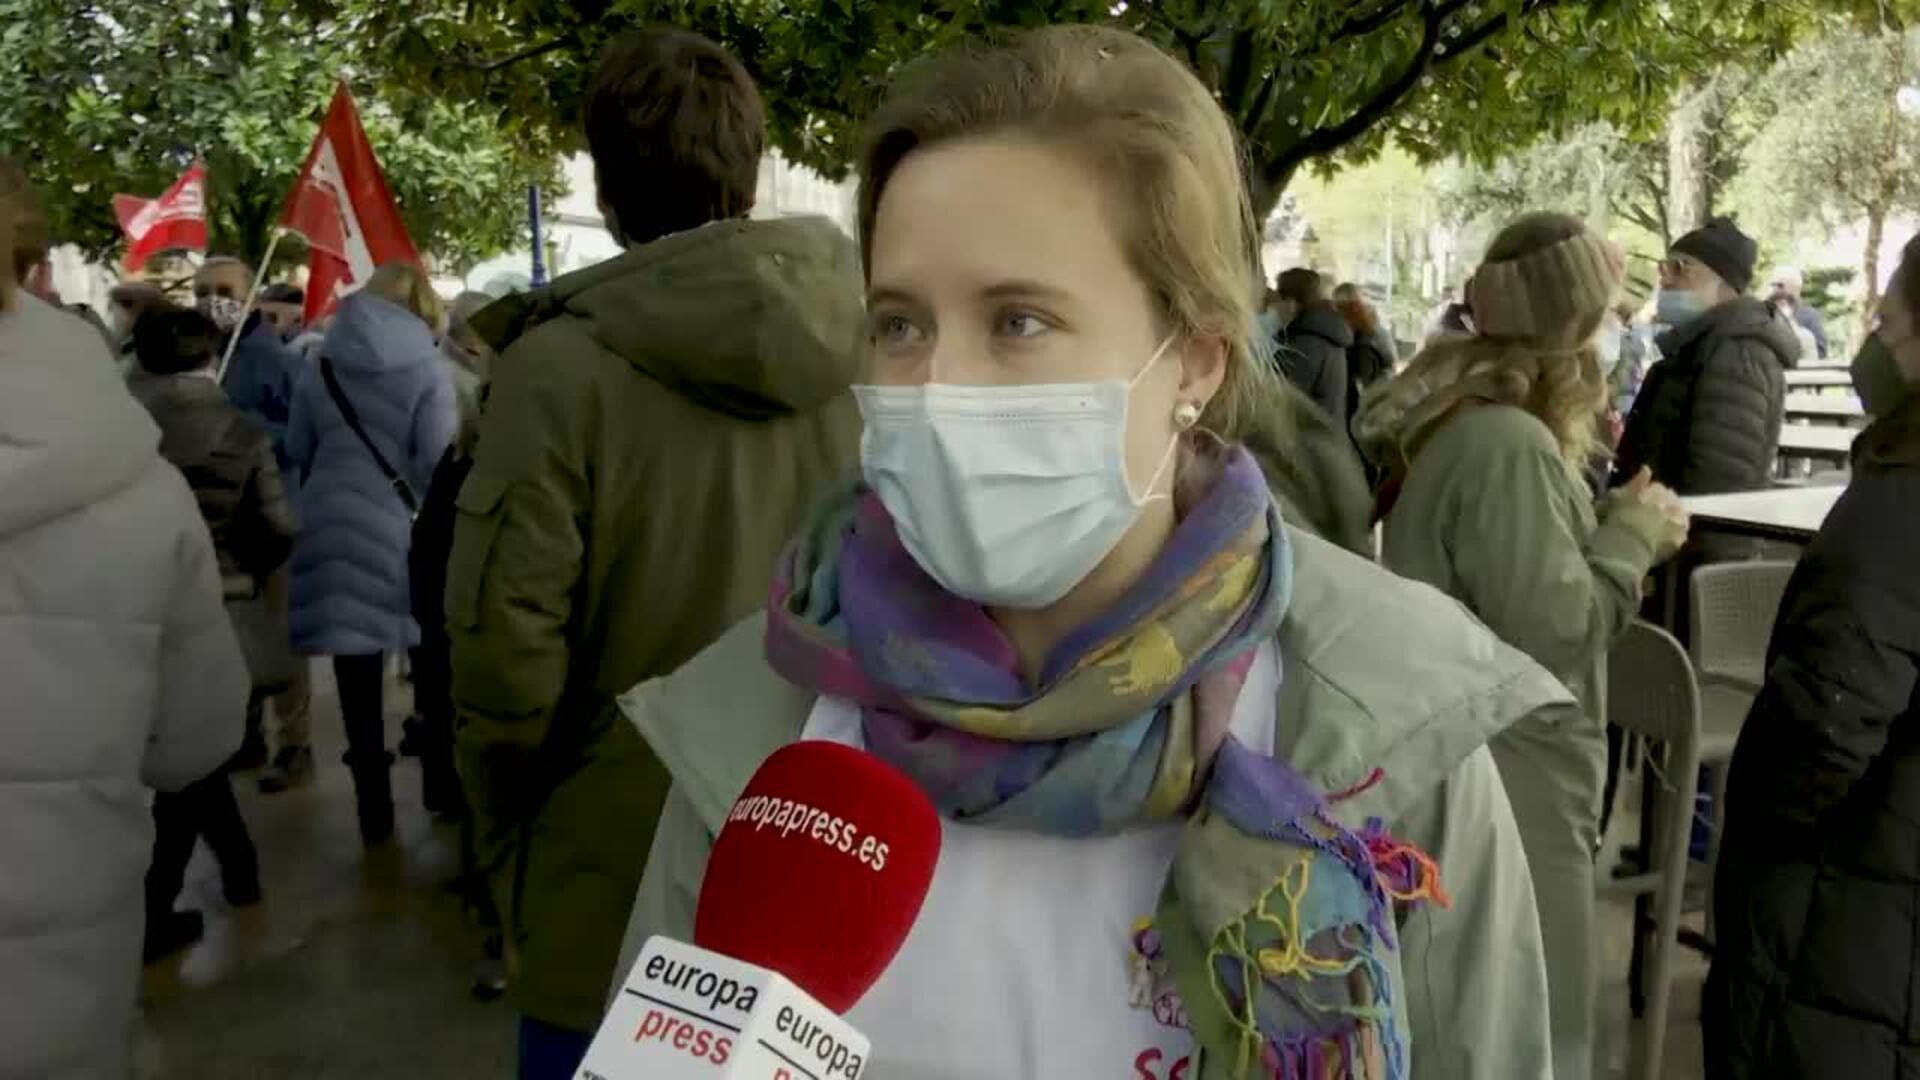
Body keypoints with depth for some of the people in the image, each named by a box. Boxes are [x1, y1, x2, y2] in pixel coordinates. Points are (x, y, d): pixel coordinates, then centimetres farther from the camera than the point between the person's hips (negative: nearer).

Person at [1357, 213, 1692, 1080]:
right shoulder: (1507, 442, -23)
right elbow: (1553, 628, -23)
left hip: (1484, 769, 10)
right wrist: (1631, 535, -10)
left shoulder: (1464, 418, 9)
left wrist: (1619, 531, 9)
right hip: (1505, 786, -10)